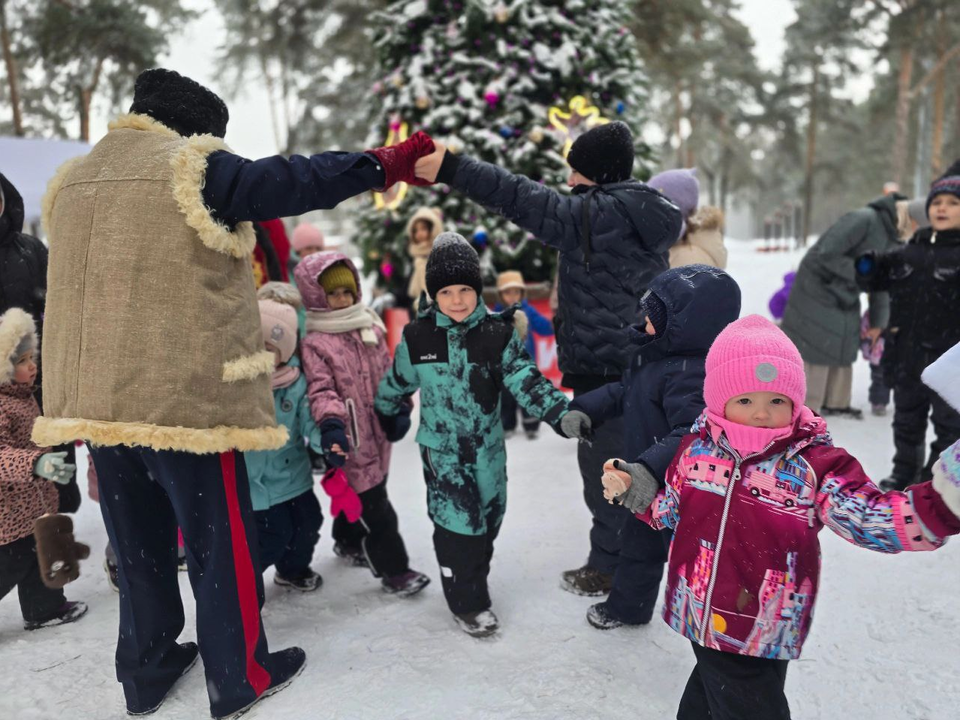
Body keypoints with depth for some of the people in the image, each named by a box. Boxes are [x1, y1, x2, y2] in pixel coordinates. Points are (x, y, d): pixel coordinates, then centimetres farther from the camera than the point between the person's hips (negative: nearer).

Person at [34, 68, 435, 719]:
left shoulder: (71, 183, 16)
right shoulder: (194, 167, -8)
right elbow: (299, 181, -9)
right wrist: (389, 163, 1)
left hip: (98, 398, 7)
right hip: (188, 395, -7)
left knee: (139, 543, 19)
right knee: (220, 543, 8)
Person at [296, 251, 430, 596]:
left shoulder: (372, 329, 8)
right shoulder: (313, 343, -12)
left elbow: (388, 374, 13)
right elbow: (320, 388, -20)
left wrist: (400, 408, 3)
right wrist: (330, 423, -35)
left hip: (376, 434, 7)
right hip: (348, 441, -7)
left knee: (359, 495, 23)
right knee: (374, 507, -2)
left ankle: (347, 541, 48)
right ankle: (393, 570, 11)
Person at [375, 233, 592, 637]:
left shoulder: (498, 333, -8)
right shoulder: (417, 337, -7)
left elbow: (527, 381, -15)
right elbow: (396, 386, 8)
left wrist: (561, 415, -30)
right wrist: (382, 423, 20)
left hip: (487, 448, 2)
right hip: (441, 450, -2)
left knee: (488, 521, 15)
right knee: (456, 524, -1)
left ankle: (474, 583, 40)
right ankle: (467, 602, 19)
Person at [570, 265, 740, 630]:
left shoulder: (690, 373, -31)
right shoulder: (657, 351, 0)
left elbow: (692, 434, -39)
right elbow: (626, 390, 12)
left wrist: (651, 468, -48)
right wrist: (585, 409, 6)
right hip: (647, 481, 10)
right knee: (638, 544, 26)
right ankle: (626, 607, 48)